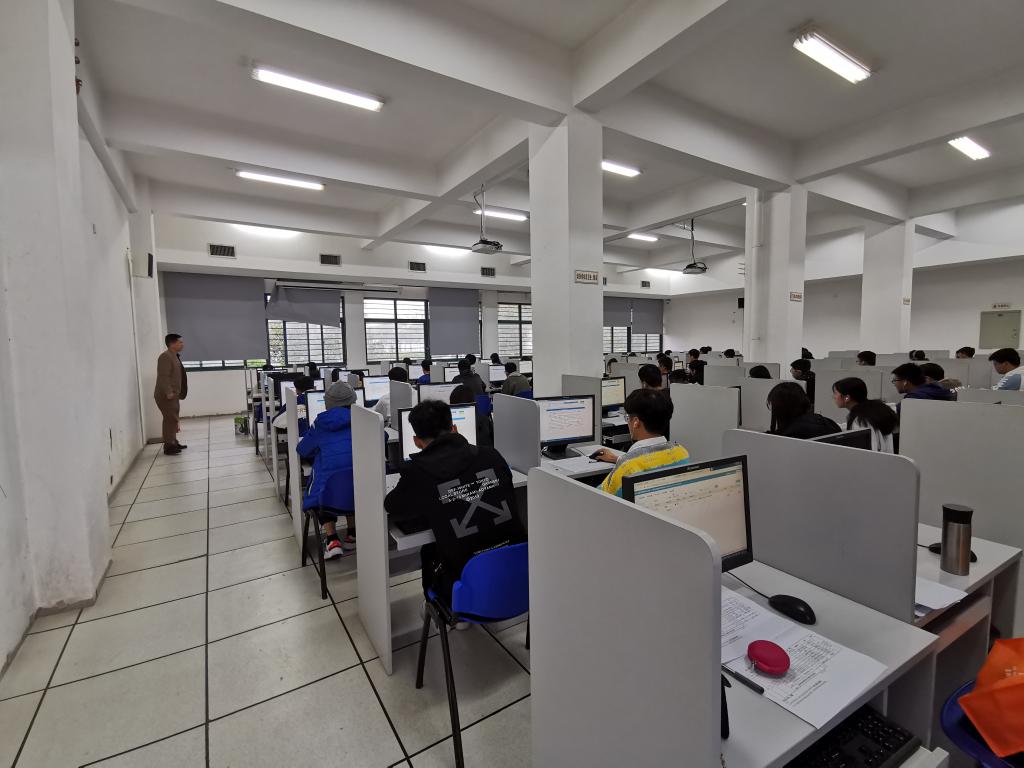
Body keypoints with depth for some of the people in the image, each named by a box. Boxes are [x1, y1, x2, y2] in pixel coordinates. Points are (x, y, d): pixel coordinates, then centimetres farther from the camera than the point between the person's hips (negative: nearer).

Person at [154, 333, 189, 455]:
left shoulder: (175, 356, 16)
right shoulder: (165, 357, -16)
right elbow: (163, 377, -24)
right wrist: (168, 392, -28)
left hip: (173, 395, 10)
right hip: (166, 396, -10)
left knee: (174, 419, 15)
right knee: (170, 419, -10)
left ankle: (173, 442, 24)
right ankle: (168, 446, -6)